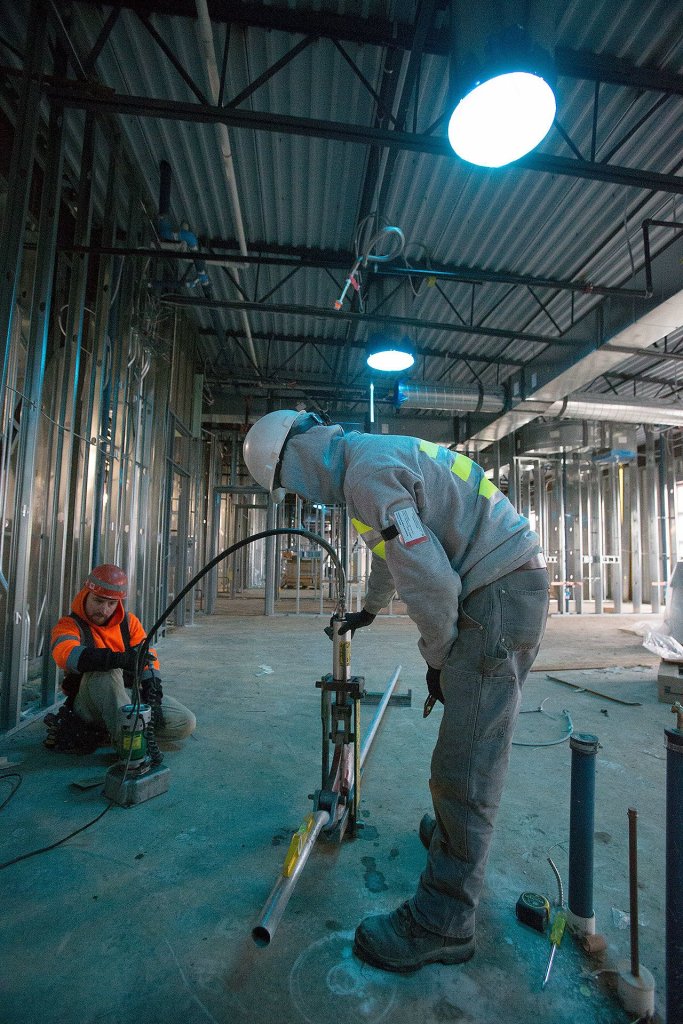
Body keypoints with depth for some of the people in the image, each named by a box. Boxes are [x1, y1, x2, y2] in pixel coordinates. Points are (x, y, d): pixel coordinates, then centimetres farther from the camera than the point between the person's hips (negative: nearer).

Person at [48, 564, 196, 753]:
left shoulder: (129, 622, 7)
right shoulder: (69, 625, -7)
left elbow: (148, 660, 2)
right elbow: (68, 655, -30)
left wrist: (153, 698, -12)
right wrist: (120, 658, -43)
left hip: (129, 695, 5)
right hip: (90, 703, -5)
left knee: (186, 722, -12)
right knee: (106, 672, -36)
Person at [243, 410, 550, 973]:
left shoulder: (367, 471, -17)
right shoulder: (378, 456, 16)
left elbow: (428, 579, -22)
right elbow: (394, 548, 31)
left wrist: (437, 658, -4)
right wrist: (368, 610, 45)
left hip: (500, 595, -10)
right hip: (513, 589, 10)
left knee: (464, 761, -4)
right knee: (473, 733, 23)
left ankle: (442, 923, 11)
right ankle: (455, 831, 42)